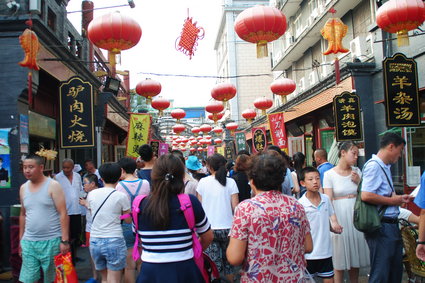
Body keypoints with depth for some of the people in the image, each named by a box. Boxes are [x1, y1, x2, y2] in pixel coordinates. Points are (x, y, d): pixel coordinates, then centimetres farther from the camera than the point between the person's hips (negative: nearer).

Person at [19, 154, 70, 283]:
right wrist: (21, 239, 18)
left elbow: (63, 214, -11)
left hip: (51, 241, -4)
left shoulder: (53, 186, -7)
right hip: (28, 242, 5)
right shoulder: (23, 188, 10)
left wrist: (64, 241, -16)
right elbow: (23, 215, 19)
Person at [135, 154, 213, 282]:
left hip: (149, 273, 2)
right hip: (183, 272, -1)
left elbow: (139, 237, 3)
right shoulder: (190, 202, -15)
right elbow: (208, 237, -2)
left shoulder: (140, 204, -10)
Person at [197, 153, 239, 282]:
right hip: (227, 227, 0)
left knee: (213, 262, 6)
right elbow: (235, 207, -5)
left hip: (209, 228, 0)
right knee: (227, 260, 17)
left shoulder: (203, 182, -1)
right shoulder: (230, 182, -4)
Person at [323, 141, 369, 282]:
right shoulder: (329, 174, -6)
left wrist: (359, 182, -6)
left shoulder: (357, 171, 7)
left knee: (355, 256, 14)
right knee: (340, 260, 4)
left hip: (356, 216, 4)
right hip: (340, 217, -4)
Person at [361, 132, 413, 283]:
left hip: (391, 225, 11)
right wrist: (392, 201, -15)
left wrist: (399, 197, 14)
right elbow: (366, 196, -27)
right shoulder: (373, 165, -16)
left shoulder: (385, 167, 17)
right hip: (381, 227, -11)